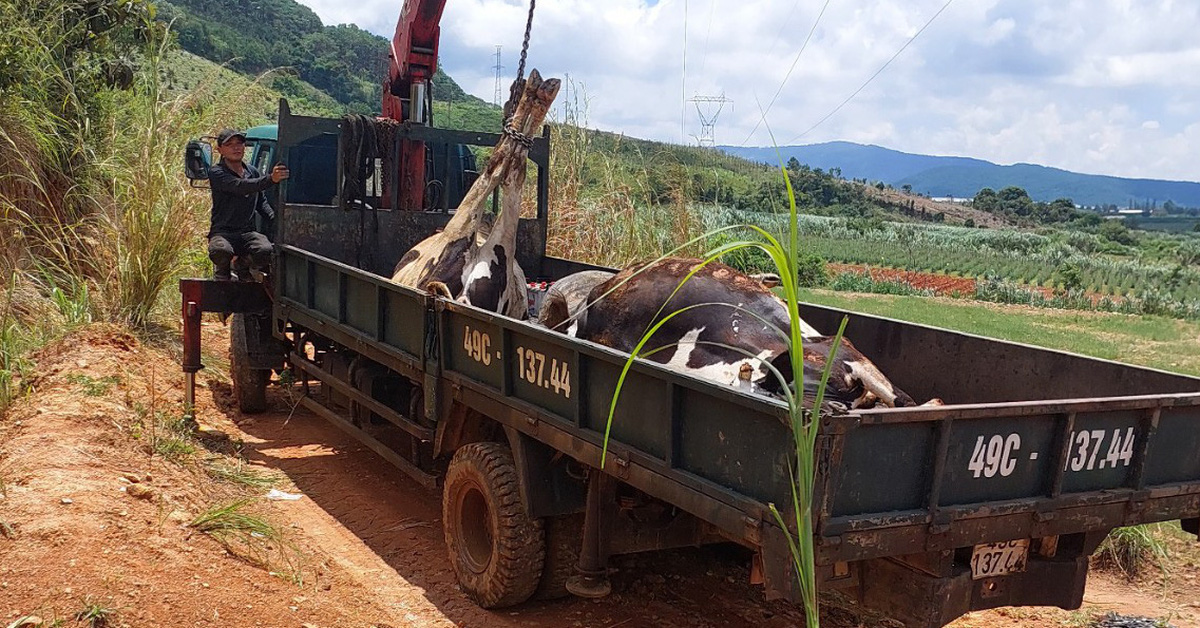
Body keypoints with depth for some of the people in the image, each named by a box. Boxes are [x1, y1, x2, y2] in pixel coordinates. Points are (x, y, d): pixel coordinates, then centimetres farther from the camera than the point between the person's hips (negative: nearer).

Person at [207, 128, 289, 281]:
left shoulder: (253, 172, 13)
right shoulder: (216, 172, -6)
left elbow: (261, 202, 24)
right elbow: (240, 187, -25)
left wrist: (275, 218, 3)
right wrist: (270, 179, -40)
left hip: (248, 233, 4)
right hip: (222, 232, -4)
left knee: (266, 251, -31)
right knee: (221, 251, -39)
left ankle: (243, 265, 8)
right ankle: (222, 269, 3)